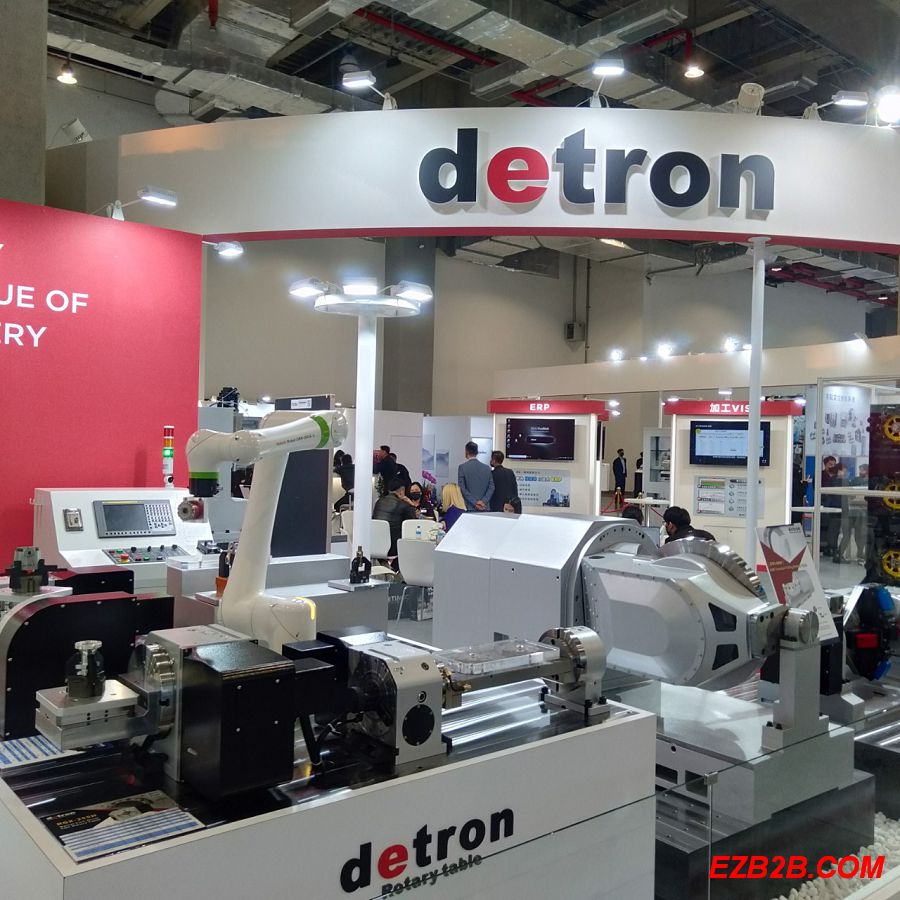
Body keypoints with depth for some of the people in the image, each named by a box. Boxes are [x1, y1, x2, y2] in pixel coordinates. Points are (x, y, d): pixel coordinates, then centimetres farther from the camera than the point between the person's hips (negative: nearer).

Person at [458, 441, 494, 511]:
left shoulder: (462, 467, -2)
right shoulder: (487, 468, 9)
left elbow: (462, 488, -7)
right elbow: (491, 488, 3)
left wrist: (475, 503, -8)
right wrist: (484, 501, -4)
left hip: (469, 508, -3)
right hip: (485, 508, 4)